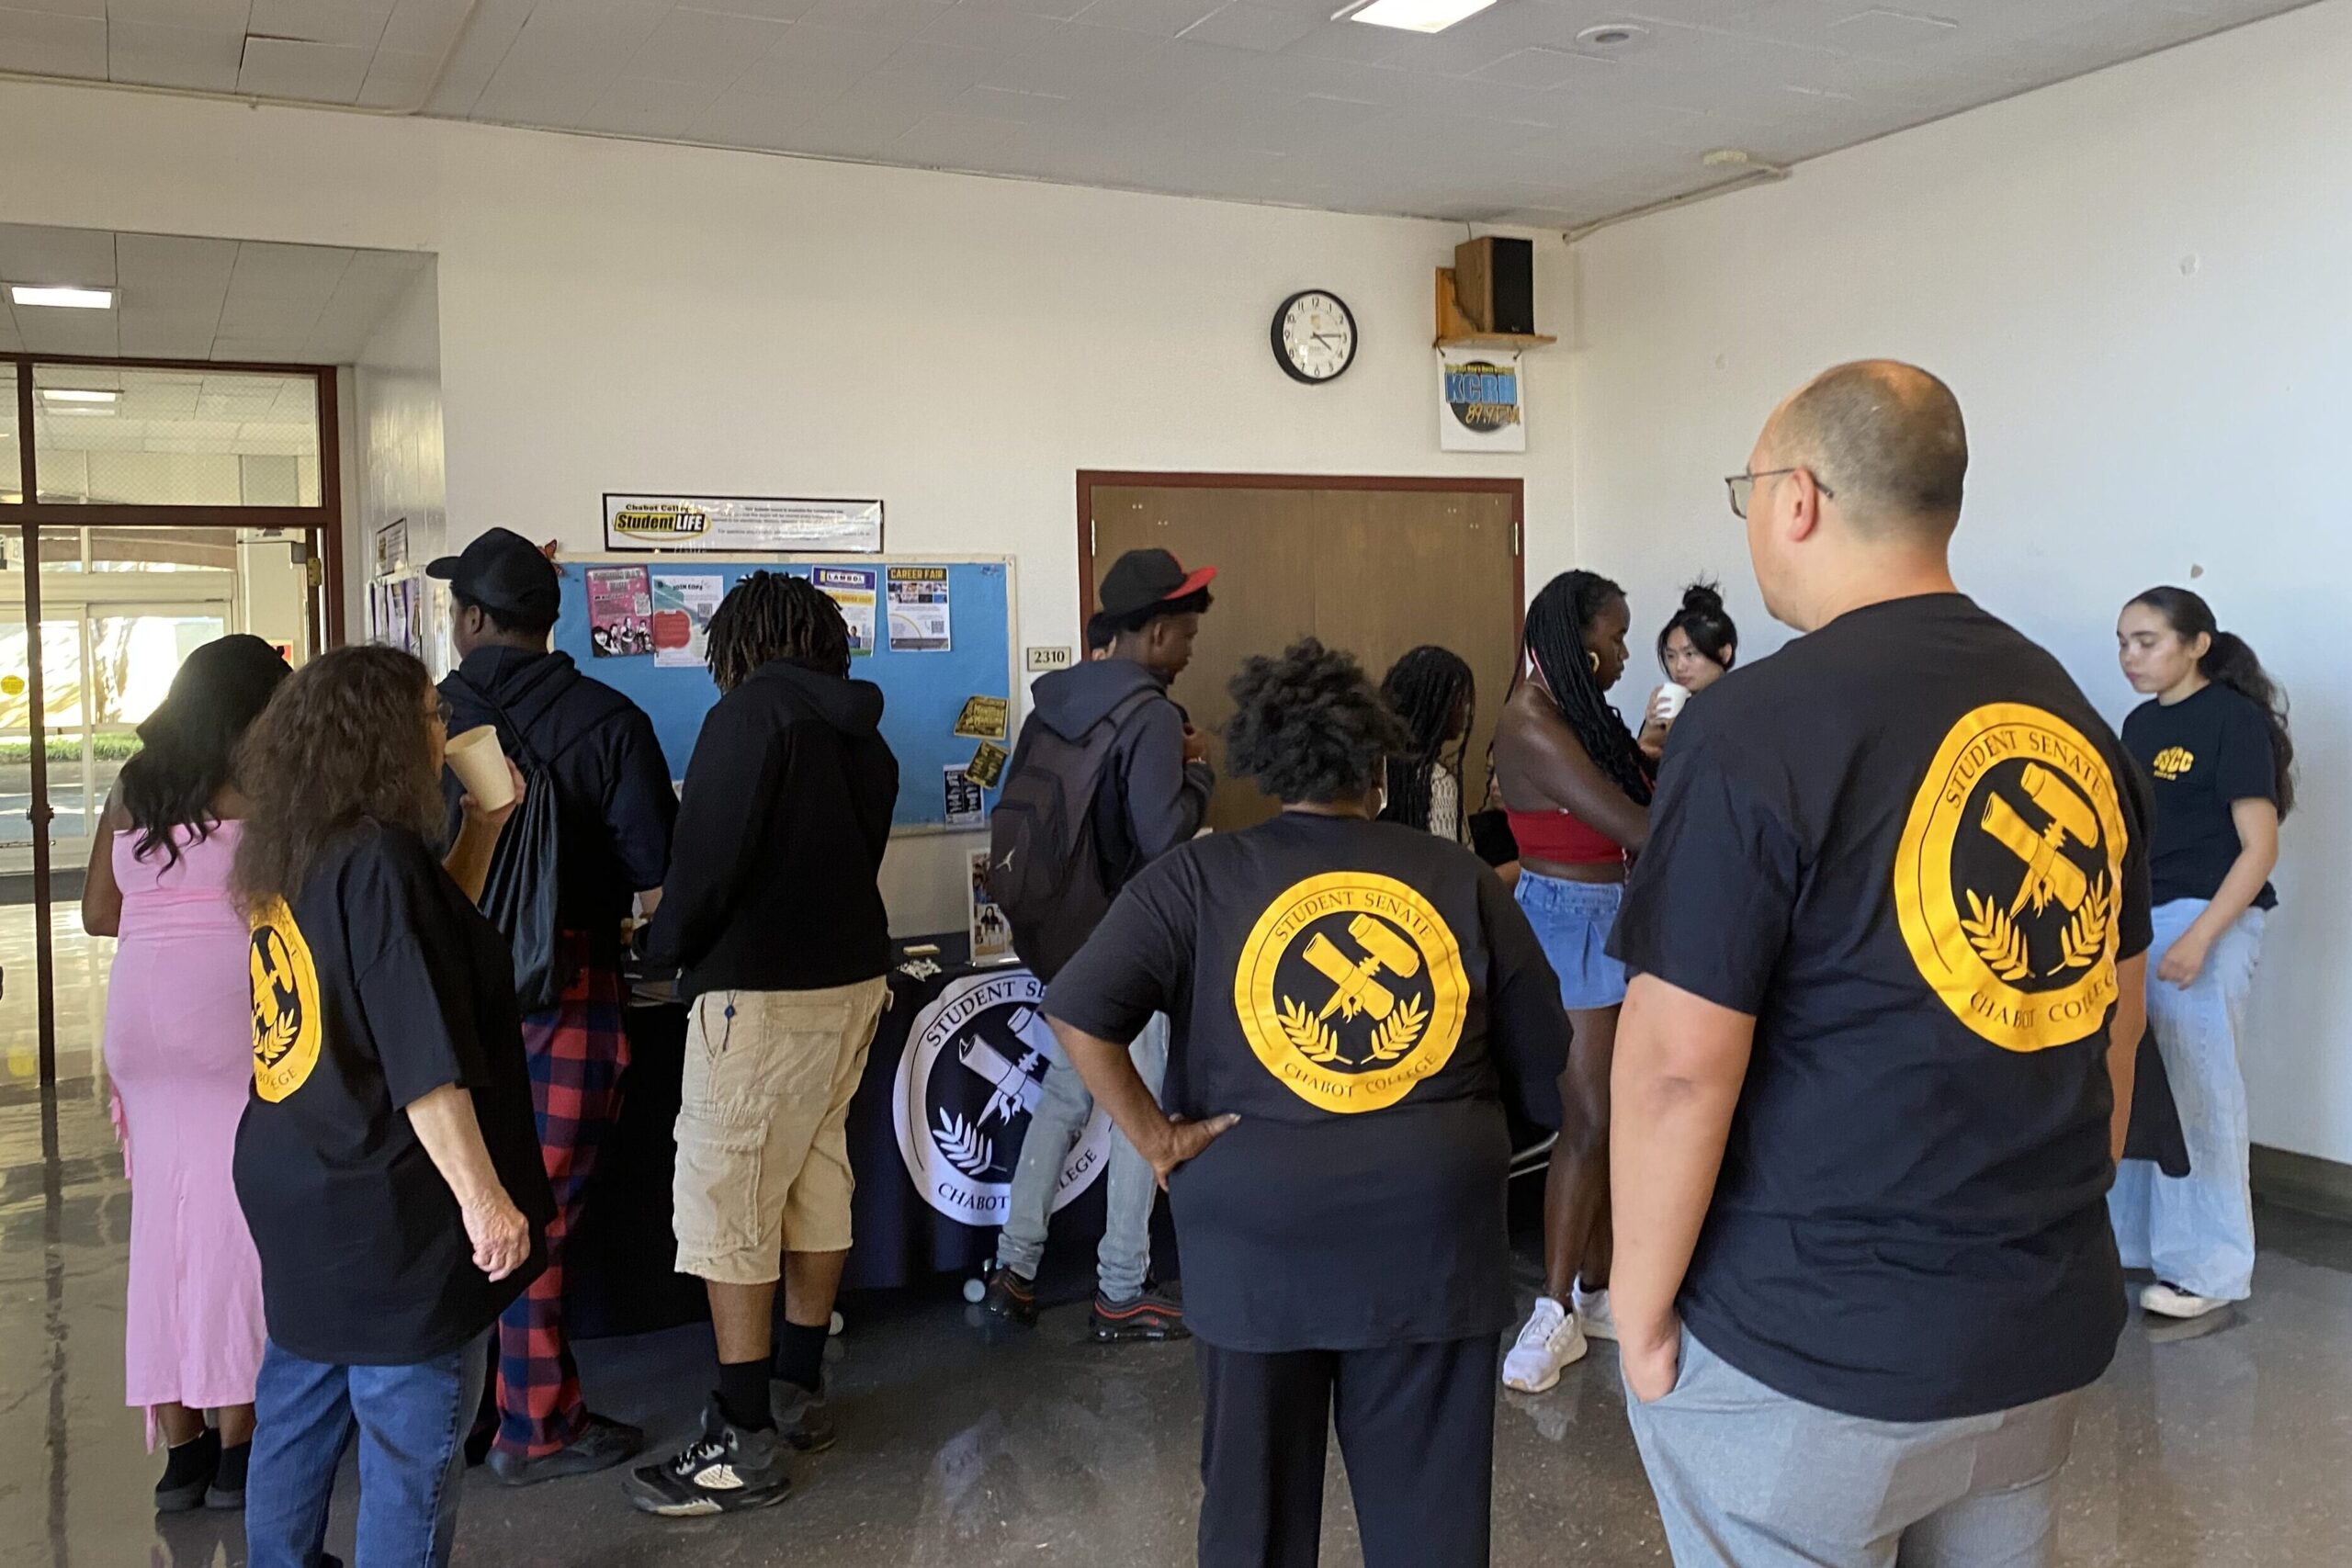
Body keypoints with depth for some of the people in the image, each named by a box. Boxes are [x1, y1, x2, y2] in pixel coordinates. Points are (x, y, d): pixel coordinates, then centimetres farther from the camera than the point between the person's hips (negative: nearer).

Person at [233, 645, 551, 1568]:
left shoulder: (293, 859, 6)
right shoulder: (380, 859, -21)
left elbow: (429, 936, 18)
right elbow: (425, 1064, -25)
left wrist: (484, 828, 11)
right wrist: (484, 1197, -22)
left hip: (298, 1190, 9)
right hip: (390, 1213, -9)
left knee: (298, 1410, 22)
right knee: (413, 1439, 3)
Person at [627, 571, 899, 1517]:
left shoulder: (750, 714, -10)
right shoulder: (863, 735, 12)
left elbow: (710, 857, -17)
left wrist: (663, 944, 0)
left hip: (760, 993, -9)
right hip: (853, 978, 9)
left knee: (725, 1204, -3)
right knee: (816, 1178, 16)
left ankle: (744, 1445, 0)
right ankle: (800, 1391, 28)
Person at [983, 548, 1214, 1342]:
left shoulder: (1055, 702, 6)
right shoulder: (1150, 714, -17)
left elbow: (1016, 814, 9)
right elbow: (1164, 834, -23)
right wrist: (1198, 770, -8)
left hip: (1058, 933, 8)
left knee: (1065, 1092, 18)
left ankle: (1013, 1269, 22)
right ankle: (1121, 1294, 13)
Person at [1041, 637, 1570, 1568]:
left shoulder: (1197, 879, -5)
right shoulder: (1459, 879, 0)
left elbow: (1078, 1013, -15)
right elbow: (1547, 1062, 5)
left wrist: (1153, 1138, -7)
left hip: (1258, 1232, -1)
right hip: (1429, 1228, 1)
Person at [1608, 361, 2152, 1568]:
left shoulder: (1756, 727, -17)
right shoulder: (2070, 715, 5)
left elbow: (1678, 1065, -19)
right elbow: (2115, 1015, 12)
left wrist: (1642, 1313, -8)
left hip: (1814, 1351, -6)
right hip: (2052, 1333, 7)